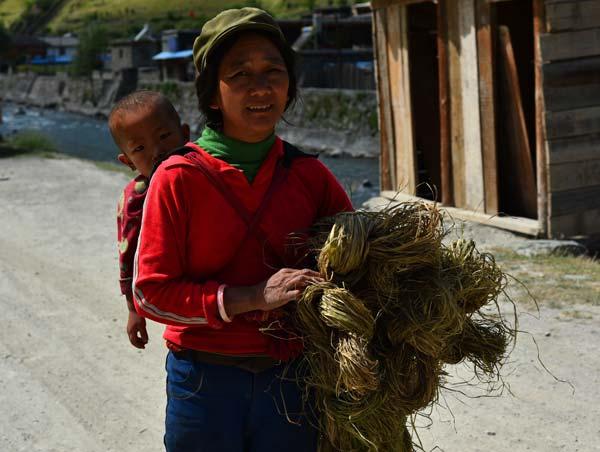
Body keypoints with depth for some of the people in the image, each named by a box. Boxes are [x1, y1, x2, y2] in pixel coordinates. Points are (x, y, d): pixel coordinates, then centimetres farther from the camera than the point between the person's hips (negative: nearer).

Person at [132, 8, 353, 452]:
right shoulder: (179, 178, -11)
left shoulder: (310, 176, -2)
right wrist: (252, 297, -21)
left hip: (291, 380, 3)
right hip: (205, 381, -2)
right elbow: (151, 291, -12)